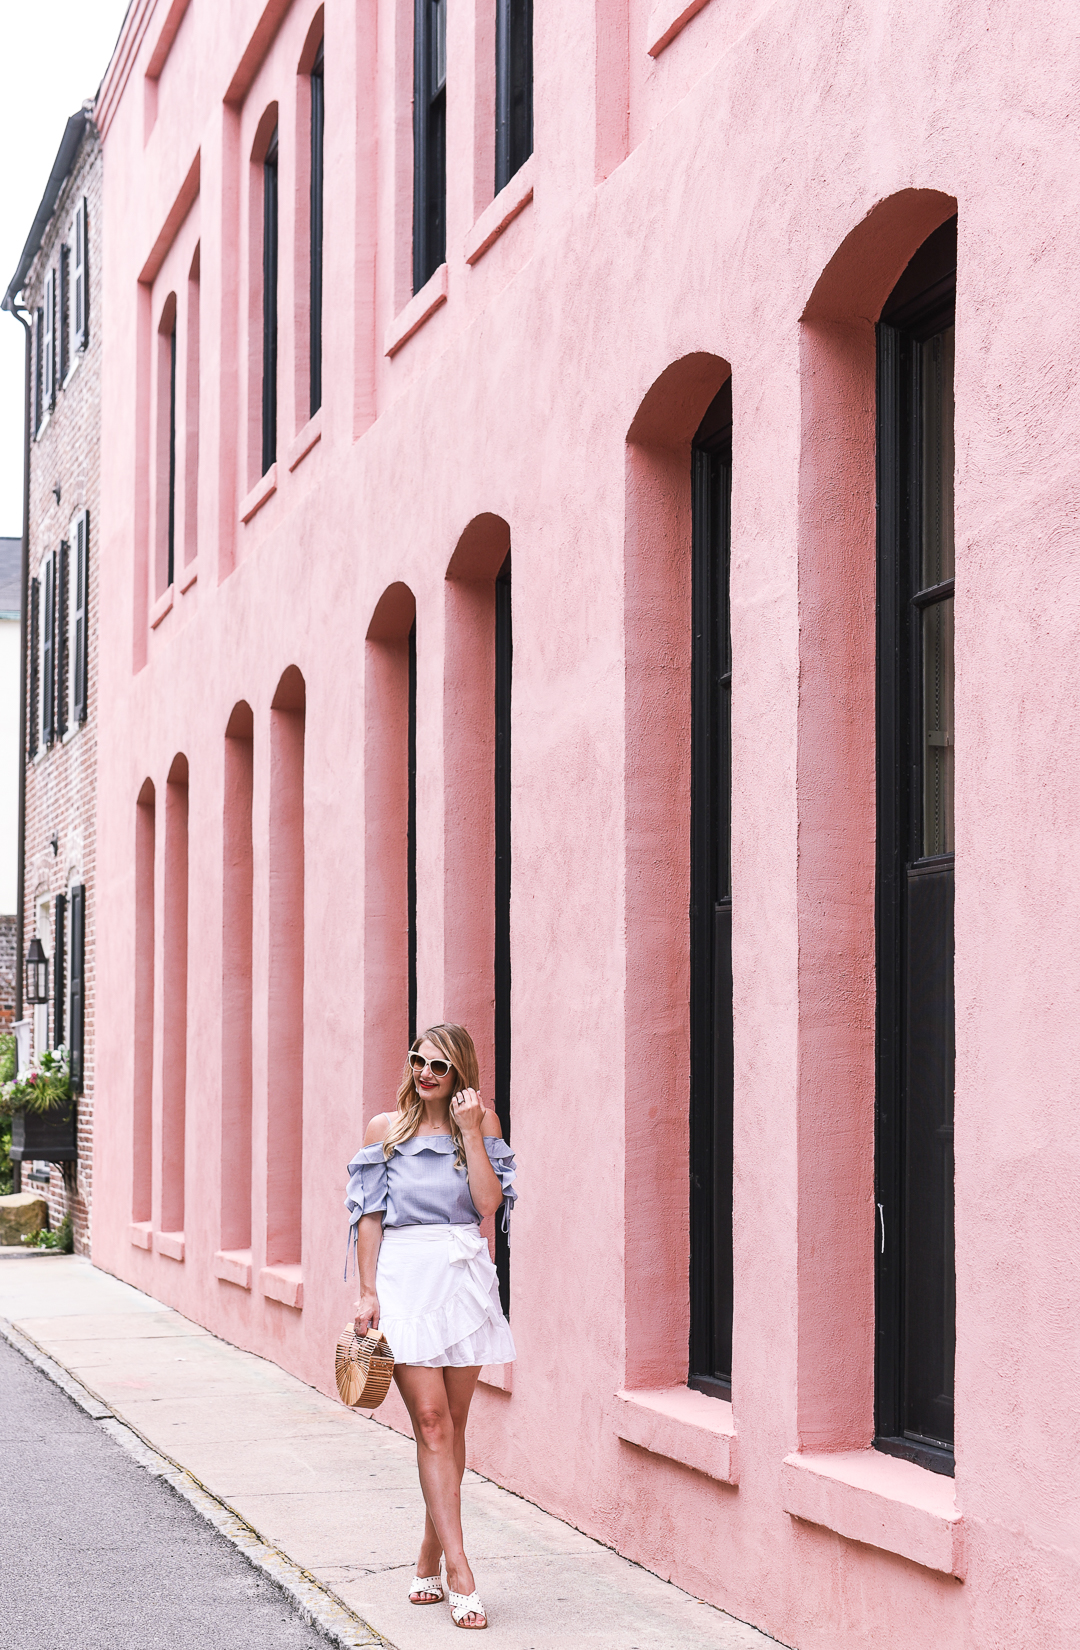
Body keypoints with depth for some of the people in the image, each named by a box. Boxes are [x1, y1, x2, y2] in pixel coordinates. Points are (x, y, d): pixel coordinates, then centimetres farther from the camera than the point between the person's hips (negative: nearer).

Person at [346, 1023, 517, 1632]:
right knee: (431, 1421, -9)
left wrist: (468, 1129, -8)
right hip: (405, 1276, -2)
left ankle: (431, 1559, 20)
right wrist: (368, 1291, -1)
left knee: (452, 1425, 7)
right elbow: (369, 1215, 6)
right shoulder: (386, 1128, 6)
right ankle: (460, 1575, -12)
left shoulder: (483, 1121, 7)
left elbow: (488, 1202, -5)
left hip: (465, 1277, 2)